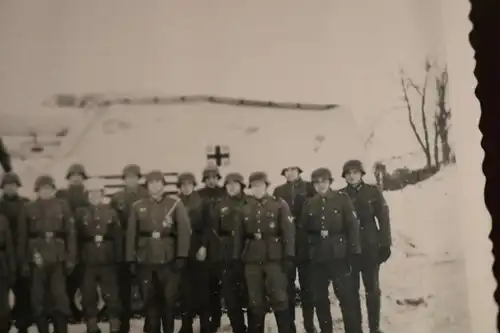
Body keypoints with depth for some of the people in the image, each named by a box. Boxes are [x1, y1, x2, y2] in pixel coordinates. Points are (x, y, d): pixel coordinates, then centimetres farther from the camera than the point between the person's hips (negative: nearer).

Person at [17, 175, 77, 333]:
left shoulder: (63, 207, 6)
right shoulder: (28, 209, 7)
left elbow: (71, 233, 3)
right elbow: (22, 237, 6)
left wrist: (70, 258, -2)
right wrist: (23, 261, 1)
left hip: (58, 259, -1)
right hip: (36, 259, 1)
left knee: (59, 297, -2)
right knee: (38, 299, 4)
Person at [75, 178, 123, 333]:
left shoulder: (111, 212, 8)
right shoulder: (80, 213, 6)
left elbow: (118, 236, 4)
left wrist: (118, 259, -3)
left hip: (108, 260, 0)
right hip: (87, 261, 0)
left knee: (111, 295, 1)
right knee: (88, 296, 6)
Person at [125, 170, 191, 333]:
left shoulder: (176, 204, 2)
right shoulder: (137, 206, 10)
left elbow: (184, 230, -5)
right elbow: (131, 234, 8)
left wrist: (181, 256, -12)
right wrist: (131, 259, 2)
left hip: (169, 259, -2)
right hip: (145, 260, 2)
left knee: (170, 299, 3)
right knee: (149, 300, 7)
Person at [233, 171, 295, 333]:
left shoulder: (279, 204, 1)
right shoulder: (245, 208, 11)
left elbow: (288, 231, -5)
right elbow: (239, 235, 13)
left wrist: (288, 256, -12)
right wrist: (236, 258, 8)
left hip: (274, 258, -3)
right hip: (252, 260, 3)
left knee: (279, 298, -2)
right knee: (255, 301, 7)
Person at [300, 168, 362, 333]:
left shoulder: (342, 199, -2)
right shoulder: (309, 204, 7)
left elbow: (353, 226, -5)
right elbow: (303, 230, 10)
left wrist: (353, 252, -10)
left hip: (339, 255, -3)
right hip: (317, 258, 4)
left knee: (346, 296, -4)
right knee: (319, 298, 11)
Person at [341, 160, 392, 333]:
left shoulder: (373, 192, 1)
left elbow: (383, 219, -1)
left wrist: (385, 244, -6)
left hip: (370, 247, 0)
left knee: (372, 289, 7)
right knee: (352, 289, 6)